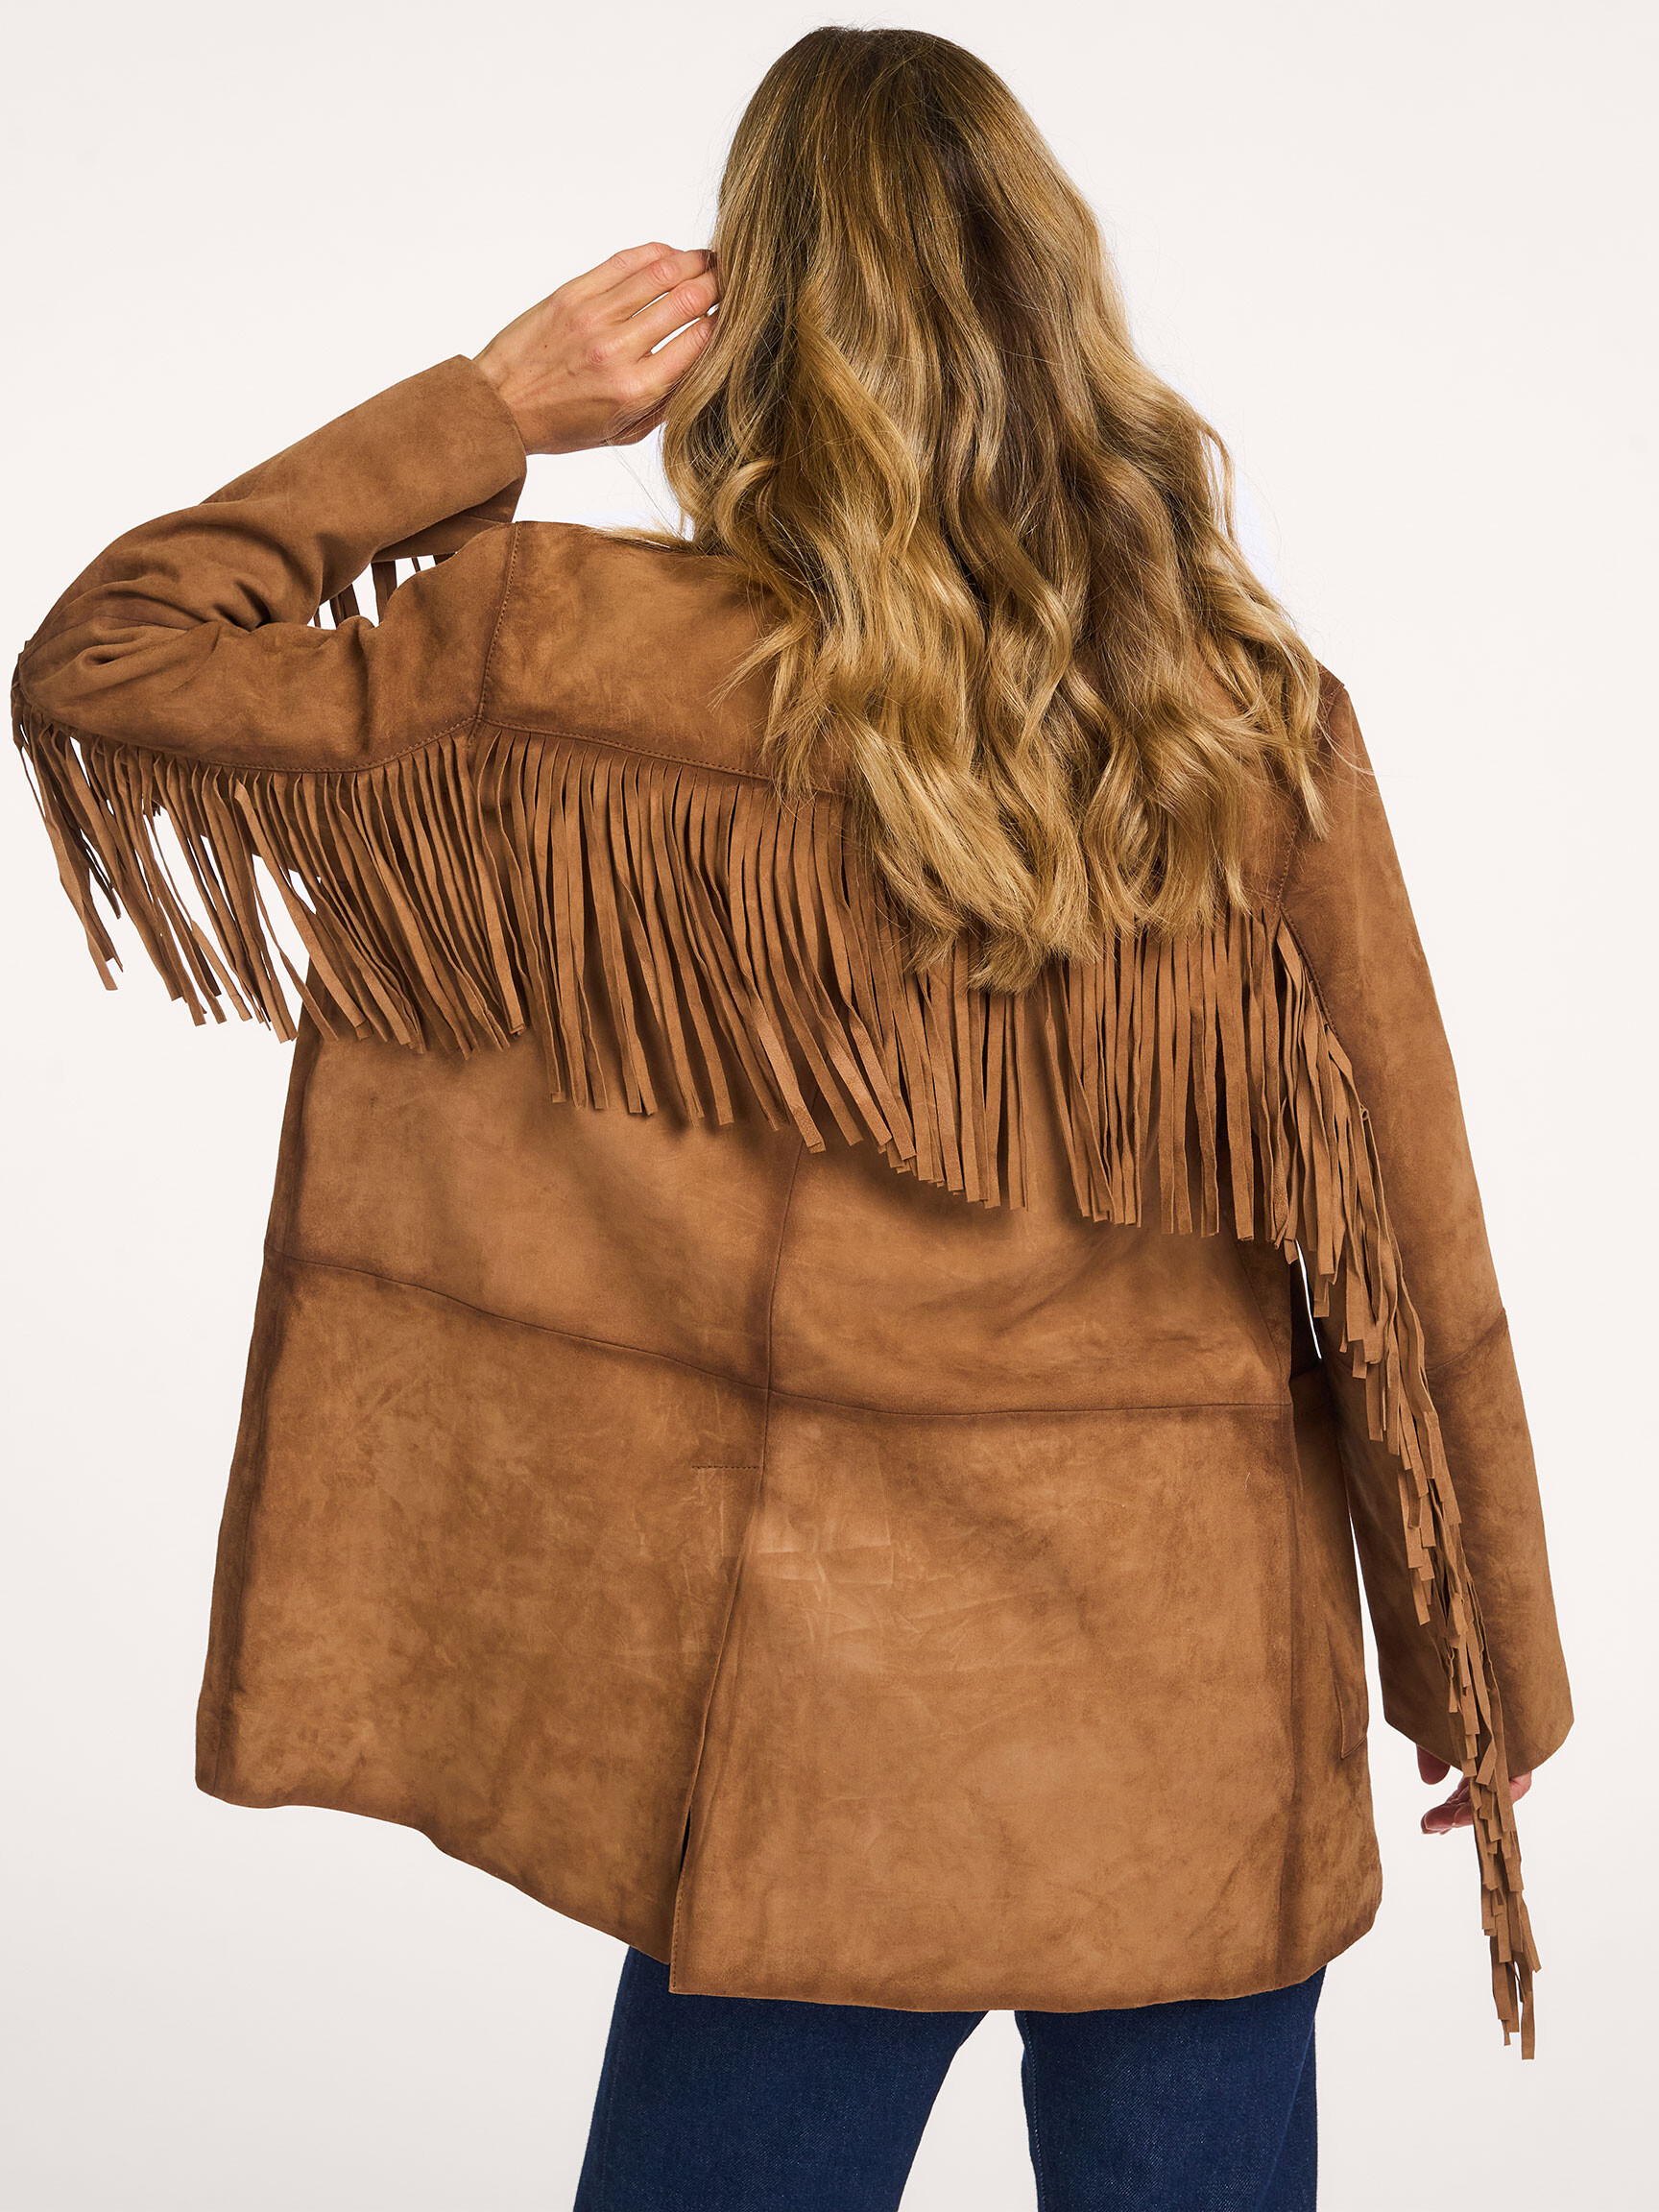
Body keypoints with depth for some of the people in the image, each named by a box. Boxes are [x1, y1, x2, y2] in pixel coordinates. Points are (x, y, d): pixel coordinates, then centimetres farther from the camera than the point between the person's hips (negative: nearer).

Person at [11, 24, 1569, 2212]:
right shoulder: (1268, 719, -5)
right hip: (1223, 1704, 3)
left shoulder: (638, 676, -13)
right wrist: (1490, 1712, 10)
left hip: (846, 1718, -2)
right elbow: (1415, 1255, -1)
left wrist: (490, 404, -4)